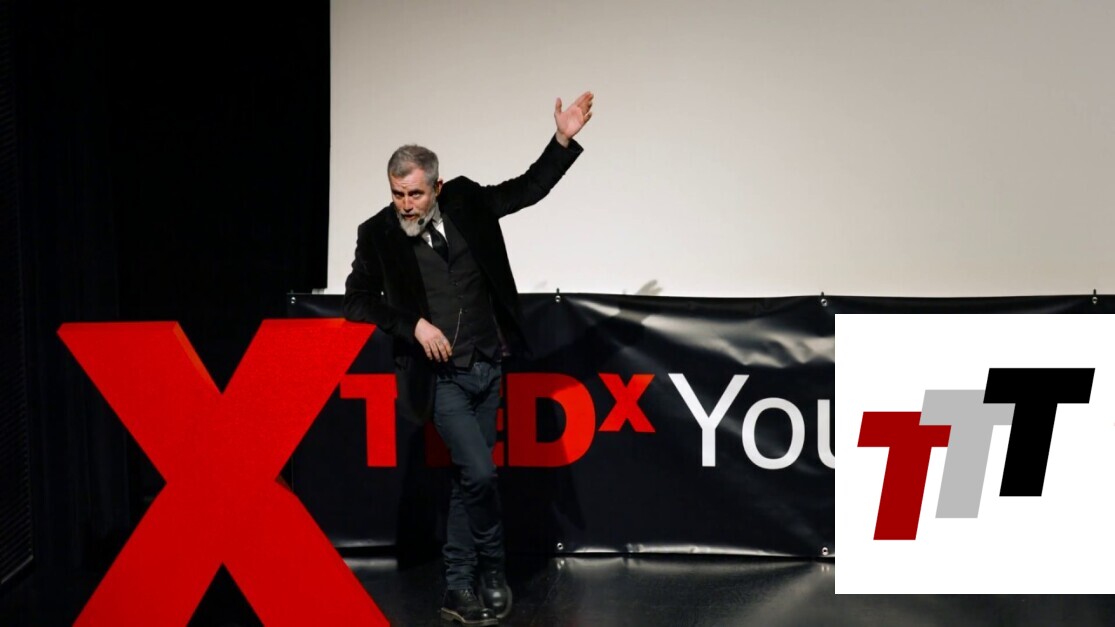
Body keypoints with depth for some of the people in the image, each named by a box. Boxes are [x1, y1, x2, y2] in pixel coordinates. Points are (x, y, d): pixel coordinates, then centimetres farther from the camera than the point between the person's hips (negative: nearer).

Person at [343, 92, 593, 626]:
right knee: (479, 473, -14)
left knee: (465, 479, 10)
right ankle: (491, 571, 11)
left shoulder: (466, 201, -1)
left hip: (488, 368, 4)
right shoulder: (377, 233, -8)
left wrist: (563, 140, -1)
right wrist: (413, 325, -12)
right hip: (441, 376, -4)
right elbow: (357, 300, -1)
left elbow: (528, 189, 8)